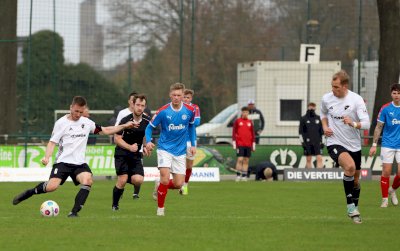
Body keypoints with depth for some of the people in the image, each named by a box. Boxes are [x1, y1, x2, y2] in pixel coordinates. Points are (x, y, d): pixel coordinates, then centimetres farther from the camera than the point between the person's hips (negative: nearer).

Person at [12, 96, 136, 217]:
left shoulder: (87, 122, 12)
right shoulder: (61, 123, -1)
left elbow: (105, 130, 20)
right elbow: (52, 142, -3)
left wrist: (124, 126, 15)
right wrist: (47, 157, -19)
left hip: (79, 163, 4)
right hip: (63, 161, -4)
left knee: (88, 180, -27)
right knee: (52, 186, -23)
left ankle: (74, 212, -24)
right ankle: (29, 193, 5)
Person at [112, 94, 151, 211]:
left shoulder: (147, 121, -1)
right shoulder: (125, 121, -14)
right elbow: (117, 139, -12)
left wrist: (146, 147, 9)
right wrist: (130, 147, -25)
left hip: (136, 155, 3)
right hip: (122, 154, -3)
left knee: (138, 180, -18)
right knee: (122, 180, -15)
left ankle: (136, 192, 20)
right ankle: (115, 205, 7)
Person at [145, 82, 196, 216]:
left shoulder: (190, 110, -5)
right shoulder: (163, 111, -13)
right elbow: (150, 127, -3)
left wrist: (193, 144, 10)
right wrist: (148, 141, -20)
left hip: (180, 151, 3)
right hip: (165, 149, -3)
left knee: (178, 184, -2)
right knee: (165, 178, -19)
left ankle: (159, 185, 31)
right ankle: (160, 208, 0)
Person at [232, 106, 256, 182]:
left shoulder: (250, 122, 12)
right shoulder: (237, 121, 3)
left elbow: (253, 134, 15)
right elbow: (234, 132, 2)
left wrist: (253, 145, 10)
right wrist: (234, 143, -5)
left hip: (248, 145, 3)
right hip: (240, 144, -3)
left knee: (246, 161, 3)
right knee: (240, 160, -10)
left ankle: (244, 176, 6)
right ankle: (238, 176, -7)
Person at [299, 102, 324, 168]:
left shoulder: (318, 118, 10)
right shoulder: (303, 119, 4)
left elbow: (321, 131, 14)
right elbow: (300, 132, 2)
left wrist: (321, 141, 9)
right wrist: (302, 142, -5)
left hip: (317, 142, 1)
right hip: (308, 142, -1)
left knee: (319, 158, -10)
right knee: (308, 159, 3)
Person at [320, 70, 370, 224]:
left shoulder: (356, 100, -12)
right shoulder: (326, 98, -4)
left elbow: (366, 123, -17)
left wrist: (353, 124, -36)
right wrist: (325, 127, 1)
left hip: (354, 145, 2)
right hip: (335, 143, -1)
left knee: (355, 179, 12)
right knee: (350, 166, -30)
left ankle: (354, 210, 35)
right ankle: (350, 205, -19)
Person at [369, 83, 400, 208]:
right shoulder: (385, 108, -3)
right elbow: (378, 127, 2)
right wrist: (374, 145, -3)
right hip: (388, 145, -1)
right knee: (386, 172, -4)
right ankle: (385, 199, 7)